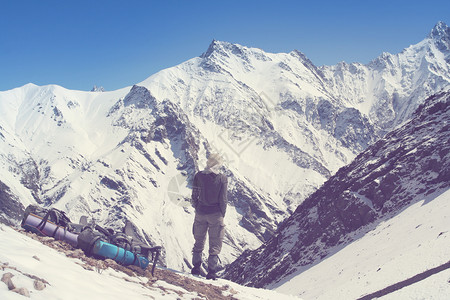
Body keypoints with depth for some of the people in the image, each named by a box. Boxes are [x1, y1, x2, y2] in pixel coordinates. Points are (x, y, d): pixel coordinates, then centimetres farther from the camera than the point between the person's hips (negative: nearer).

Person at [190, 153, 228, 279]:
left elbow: (194, 196, 0)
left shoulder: (199, 176, -5)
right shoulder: (222, 179, -11)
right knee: (215, 244, 9)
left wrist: (197, 209, 13)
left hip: (200, 213, 3)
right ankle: (212, 271, 9)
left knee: (199, 241, 19)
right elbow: (223, 199, -9)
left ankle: (196, 267, 25)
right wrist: (222, 215, 3)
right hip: (215, 214, -3)